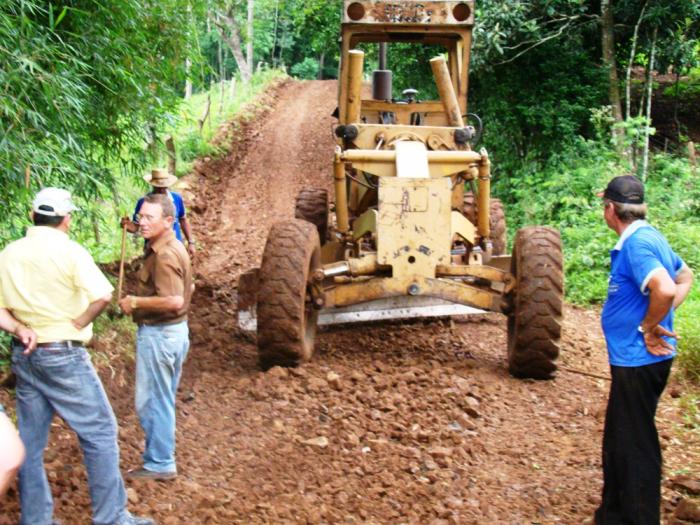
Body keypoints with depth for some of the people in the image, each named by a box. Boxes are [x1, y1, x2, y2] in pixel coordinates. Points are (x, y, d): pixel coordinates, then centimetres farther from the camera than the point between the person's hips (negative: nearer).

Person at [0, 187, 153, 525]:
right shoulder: (69, 251, -12)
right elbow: (102, 296, -24)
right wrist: (79, 322, -9)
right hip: (62, 355, -6)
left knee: (30, 440, 13)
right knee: (99, 432, 4)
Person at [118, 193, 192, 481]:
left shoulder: (164, 256, -23)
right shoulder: (172, 248, 9)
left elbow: (174, 301, -31)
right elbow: (184, 290, 20)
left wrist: (136, 302, -20)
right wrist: (141, 300, 16)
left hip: (159, 334, -10)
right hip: (175, 330, 10)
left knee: (151, 401, 2)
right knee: (163, 400, 19)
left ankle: (159, 464, 11)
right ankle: (161, 456, 30)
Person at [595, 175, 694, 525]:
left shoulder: (636, 244, -21)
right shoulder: (649, 238, 11)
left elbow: (665, 289, -36)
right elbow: (685, 277, 24)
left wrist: (648, 327, -19)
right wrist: (661, 319, 13)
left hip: (639, 361, -11)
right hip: (634, 359, 11)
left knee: (635, 444, -1)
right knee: (619, 440, 21)